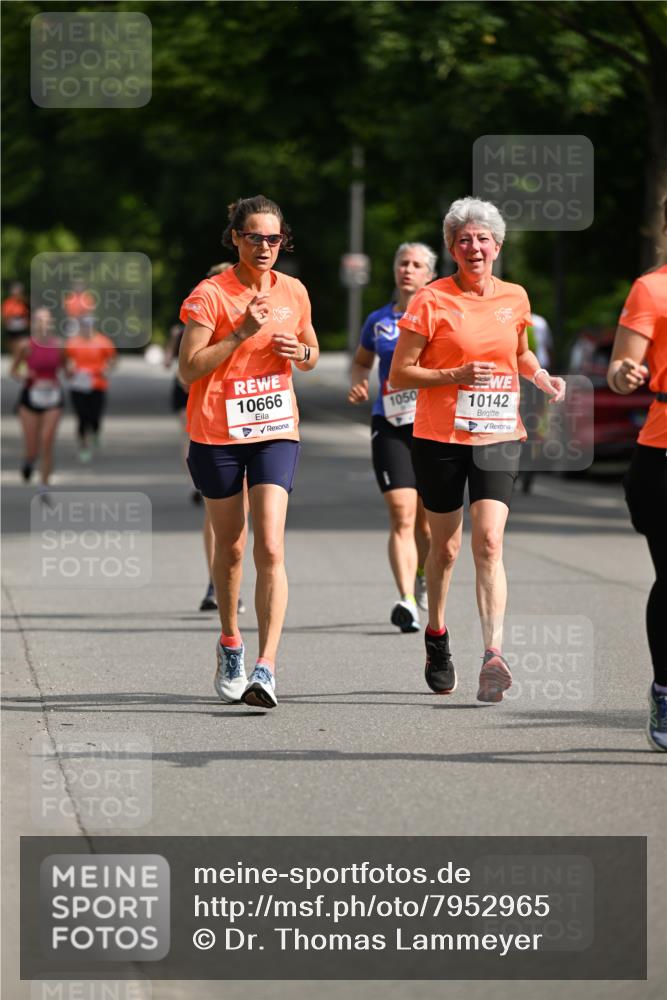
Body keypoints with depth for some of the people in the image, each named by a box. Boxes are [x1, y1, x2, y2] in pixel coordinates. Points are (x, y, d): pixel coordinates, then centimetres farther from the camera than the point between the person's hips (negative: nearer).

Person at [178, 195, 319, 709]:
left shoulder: (293, 292, 6)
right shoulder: (210, 295, -7)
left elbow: (311, 354, 20)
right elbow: (189, 369, -12)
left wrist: (300, 352, -3)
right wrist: (242, 332, -20)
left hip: (275, 432, 2)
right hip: (217, 434, -2)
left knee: (270, 547, -13)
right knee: (230, 546, 11)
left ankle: (266, 667, -18)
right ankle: (230, 645, 34)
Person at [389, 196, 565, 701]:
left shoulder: (515, 298, 7)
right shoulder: (432, 301, -6)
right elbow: (400, 374, -5)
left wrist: (543, 377, 6)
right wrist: (458, 375, -18)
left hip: (499, 437, 2)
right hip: (440, 437, -2)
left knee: (489, 542, -13)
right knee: (446, 545, 9)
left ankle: (494, 654, -21)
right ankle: (436, 638, 33)